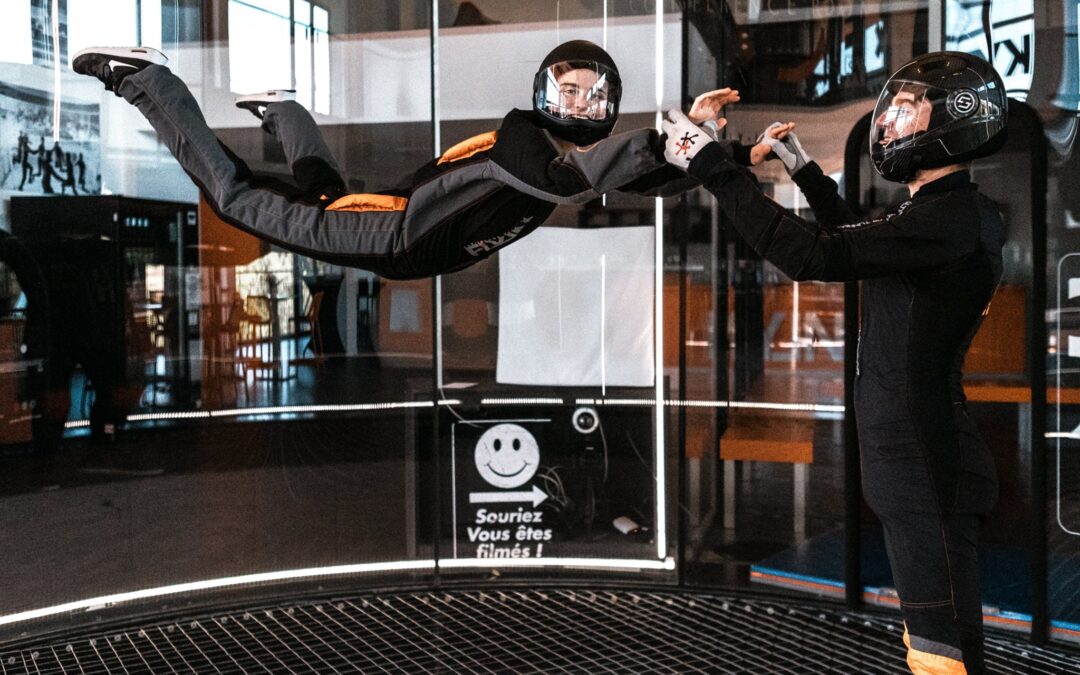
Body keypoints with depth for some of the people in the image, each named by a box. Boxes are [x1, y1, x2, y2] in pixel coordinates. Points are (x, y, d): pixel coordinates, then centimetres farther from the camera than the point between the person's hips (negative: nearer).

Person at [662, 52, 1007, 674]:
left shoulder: (951, 220, -18)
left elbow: (811, 254, -23)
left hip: (929, 471, -10)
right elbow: (861, 243, 32)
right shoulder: (948, 214, 14)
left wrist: (712, 165, -17)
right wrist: (807, 172, 31)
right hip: (918, 463, 10)